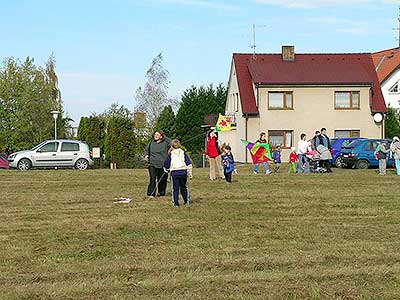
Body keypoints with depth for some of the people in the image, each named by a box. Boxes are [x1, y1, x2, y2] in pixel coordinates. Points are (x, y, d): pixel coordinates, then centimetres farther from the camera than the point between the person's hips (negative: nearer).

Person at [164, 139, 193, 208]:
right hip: (183, 172, 2)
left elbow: (166, 165, 7)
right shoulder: (183, 153, 11)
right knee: (183, 187, 17)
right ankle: (187, 201, 18)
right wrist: (190, 173, 9)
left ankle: (176, 203, 0)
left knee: (175, 189, 2)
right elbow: (189, 164, 7)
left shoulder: (170, 154, 5)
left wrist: (167, 169, 29)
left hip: (174, 172, -2)